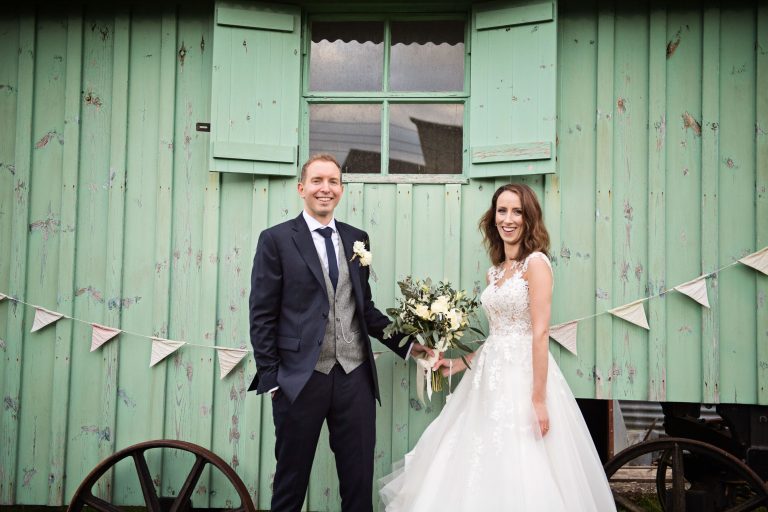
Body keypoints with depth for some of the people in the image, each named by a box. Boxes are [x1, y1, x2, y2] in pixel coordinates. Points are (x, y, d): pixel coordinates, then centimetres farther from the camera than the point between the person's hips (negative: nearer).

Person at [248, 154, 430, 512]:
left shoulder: (357, 238, 11)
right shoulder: (276, 240, -2)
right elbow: (262, 315, -4)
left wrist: (406, 344, 8)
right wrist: (269, 377, -8)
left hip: (355, 376, 4)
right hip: (301, 377, -4)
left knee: (360, 481, 11)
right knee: (291, 479, 11)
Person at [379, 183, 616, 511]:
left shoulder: (536, 262, -8)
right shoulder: (494, 272, 15)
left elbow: (540, 334, -15)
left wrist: (539, 399, -19)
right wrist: (458, 364, 12)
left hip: (524, 375, -7)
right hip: (490, 377, 7)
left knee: (520, 475, -3)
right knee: (484, 470, 7)